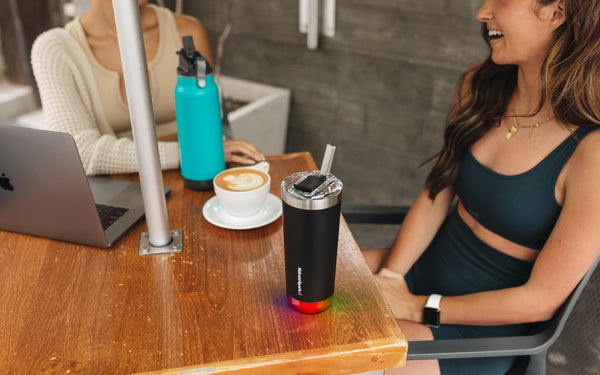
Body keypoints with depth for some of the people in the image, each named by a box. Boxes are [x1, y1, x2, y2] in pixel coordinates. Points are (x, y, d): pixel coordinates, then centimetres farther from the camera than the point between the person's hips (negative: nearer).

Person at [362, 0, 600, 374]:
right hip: (423, 268, 6)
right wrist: (389, 277, -9)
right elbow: (436, 195, 2)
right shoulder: (481, 84, -4)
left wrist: (417, 307, -16)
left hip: (481, 328, -5)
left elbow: (541, 300, -18)